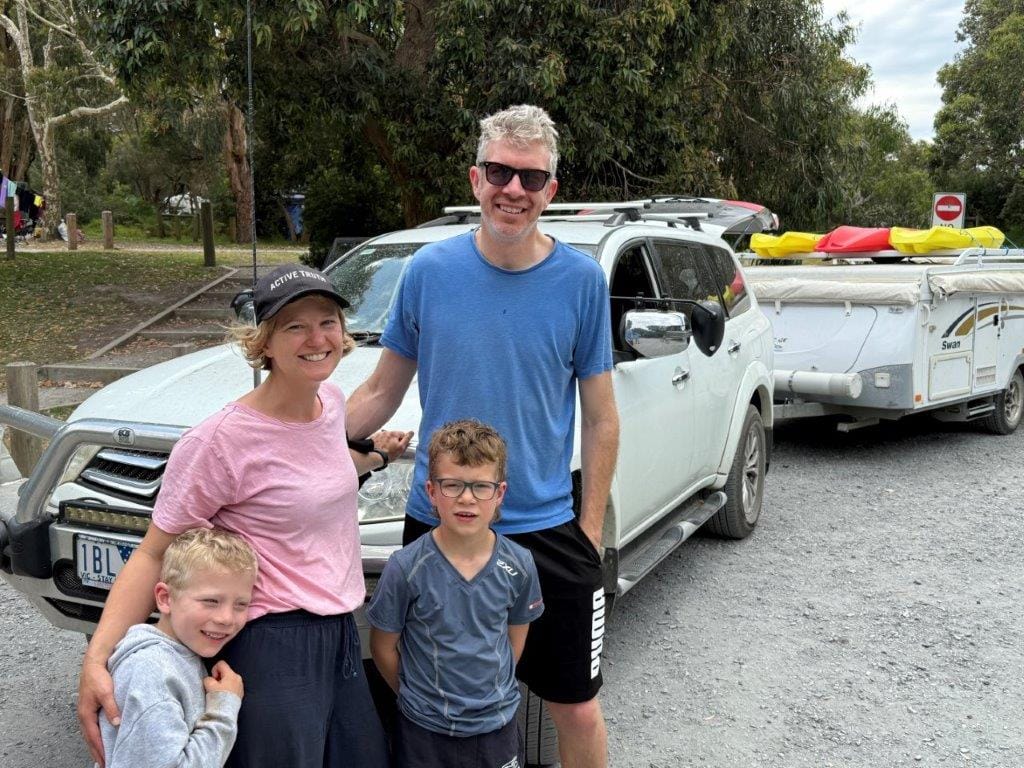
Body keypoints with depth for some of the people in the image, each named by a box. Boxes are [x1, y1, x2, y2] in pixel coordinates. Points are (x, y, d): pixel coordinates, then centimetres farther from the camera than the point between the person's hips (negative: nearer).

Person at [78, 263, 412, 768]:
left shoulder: (330, 401, 4)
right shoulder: (220, 441, -19)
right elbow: (155, 554, -14)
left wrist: (376, 455, 22)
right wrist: (97, 657, -23)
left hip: (340, 632, 8)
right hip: (274, 648, -7)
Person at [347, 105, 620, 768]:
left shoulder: (581, 279, -5)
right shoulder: (431, 270, -4)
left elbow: (600, 420, 0)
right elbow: (382, 393, 3)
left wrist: (591, 530, -3)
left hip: (547, 532, 0)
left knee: (578, 712, 9)